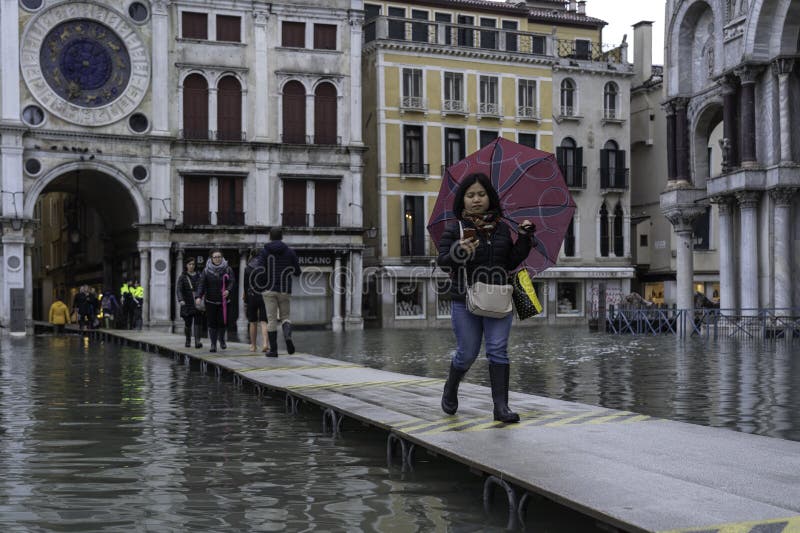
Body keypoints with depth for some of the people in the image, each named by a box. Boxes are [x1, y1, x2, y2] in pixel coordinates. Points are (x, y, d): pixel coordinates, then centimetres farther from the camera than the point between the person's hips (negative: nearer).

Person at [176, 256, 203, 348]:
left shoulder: (198, 275, 10)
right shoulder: (182, 276, 1)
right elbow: (178, 289, -8)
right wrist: (180, 300, -23)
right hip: (187, 303, -1)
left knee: (197, 322, -11)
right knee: (188, 323, 3)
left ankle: (197, 341, -18)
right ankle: (188, 341, 20)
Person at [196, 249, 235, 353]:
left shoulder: (227, 269, 2)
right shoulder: (206, 270, 3)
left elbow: (232, 281, -7)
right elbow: (201, 284, -4)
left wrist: (228, 290, -27)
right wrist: (198, 296, -17)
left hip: (223, 301, 0)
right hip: (210, 301, 0)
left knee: (222, 321, -3)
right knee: (212, 323, -1)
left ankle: (222, 339, 24)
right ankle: (213, 344, 7)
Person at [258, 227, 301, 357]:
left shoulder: (264, 252, -2)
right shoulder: (290, 252, 2)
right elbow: (297, 272, 3)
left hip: (269, 290, -1)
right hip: (285, 290, 1)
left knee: (271, 320, 4)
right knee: (285, 317, 13)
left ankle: (273, 350, 3)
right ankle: (288, 335, -20)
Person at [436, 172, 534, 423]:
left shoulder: (502, 228, 9)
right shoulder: (455, 229, -2)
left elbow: (511, 263, 12)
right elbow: (442, 261, -10)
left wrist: (524, 238, 0)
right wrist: (459, 252, -30)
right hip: (465, 301, -2)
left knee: (498, 350, -5)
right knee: (467, 353, 5)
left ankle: (501, 406, -4)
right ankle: (450, 389, 34)